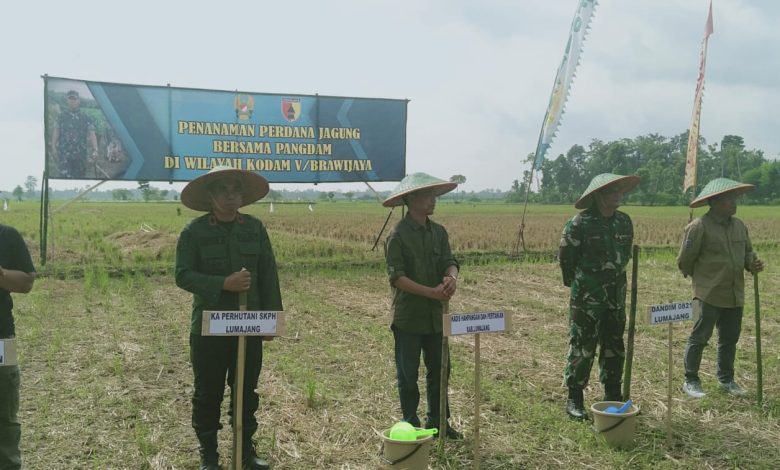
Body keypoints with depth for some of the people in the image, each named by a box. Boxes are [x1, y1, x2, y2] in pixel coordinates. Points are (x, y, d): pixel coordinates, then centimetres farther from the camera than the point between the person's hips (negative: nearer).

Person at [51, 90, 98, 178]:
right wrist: (54, 149, -1)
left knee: (79, 176, 6)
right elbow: (56, 133, 9)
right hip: (64, 154, -1)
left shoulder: (85, 118, 7)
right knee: (65, 176, -14)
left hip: (80, 155, 1)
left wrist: (95, 150, -14)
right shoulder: (62, 116, 8)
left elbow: (92, 134, -1)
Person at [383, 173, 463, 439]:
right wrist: (432, 292, -24)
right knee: (408, 374, 6)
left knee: (439, 370, 13)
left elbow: (449, 261, 1)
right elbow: (397, 277, -17)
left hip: (435, 315, 6)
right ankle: (410, 425, 20)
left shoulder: (439, 232, 8)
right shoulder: (398, 235, -12)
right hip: (408, 317, -6)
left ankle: (437, 422, 28)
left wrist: (452, 277, -23)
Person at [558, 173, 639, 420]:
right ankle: (574, 399, 11)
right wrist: (577, 284, 5)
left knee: (614, 346, 14)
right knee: (582, 348, -1)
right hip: (587, 298, -6)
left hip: (616, 296, 6)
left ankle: (613, 396, 27)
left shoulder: (624, 221, 5)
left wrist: (615, 278, 16)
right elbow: (565, 258, -6)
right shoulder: (579, 223, -14)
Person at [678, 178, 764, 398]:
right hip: (709, 295, -7)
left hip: (735, 295, 7)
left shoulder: (739, 225, 10)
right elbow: (684, 261, -7)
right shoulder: (699, 227, -13)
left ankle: (726, 379, 31)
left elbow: (747, 252, 21)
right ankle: (691, 381, 10)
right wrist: (702, 278, 3)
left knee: (730, 338, 15)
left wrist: (753, 263, -1)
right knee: (700, 337, -2)